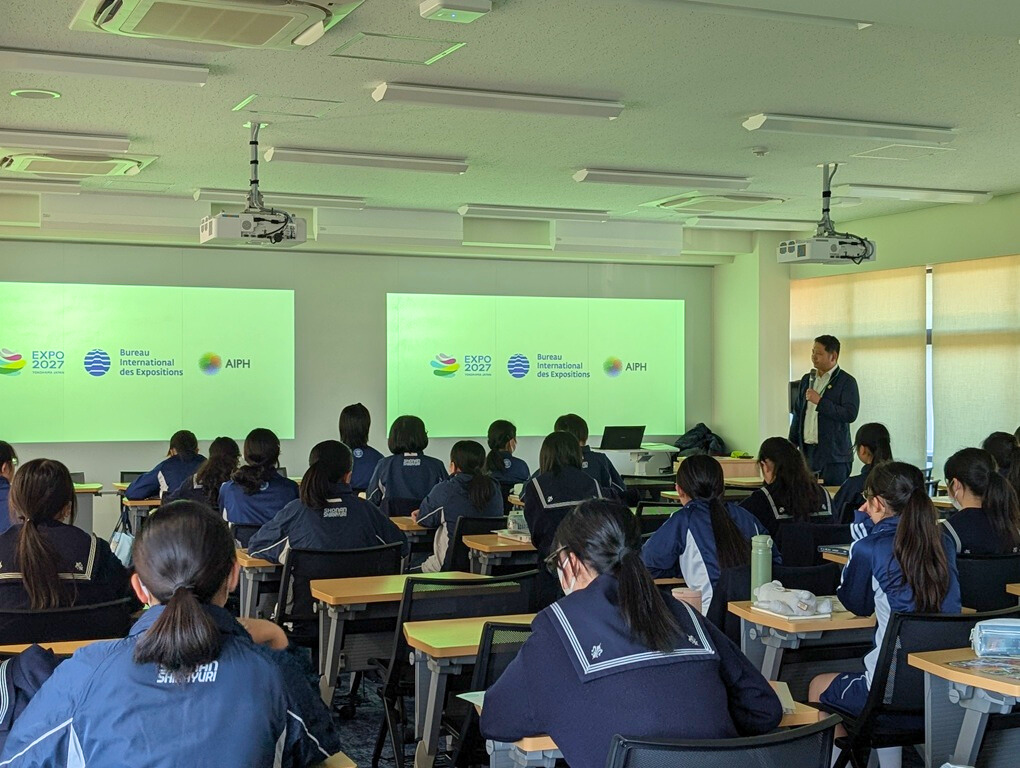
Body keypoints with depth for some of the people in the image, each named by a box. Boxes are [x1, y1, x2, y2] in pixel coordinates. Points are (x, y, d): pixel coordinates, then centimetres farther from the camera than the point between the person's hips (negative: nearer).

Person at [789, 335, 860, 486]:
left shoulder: (846, 382, -5)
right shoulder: (807, 380, 15)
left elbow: (850, 414, -16)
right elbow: (798, 414, 19)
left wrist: (820, 401, -18)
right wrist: (792, 444, 13)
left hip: (834, 456, -5)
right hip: (807, 452, 6)